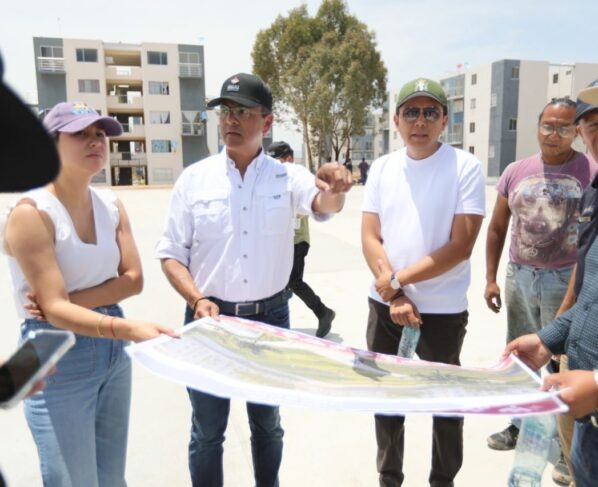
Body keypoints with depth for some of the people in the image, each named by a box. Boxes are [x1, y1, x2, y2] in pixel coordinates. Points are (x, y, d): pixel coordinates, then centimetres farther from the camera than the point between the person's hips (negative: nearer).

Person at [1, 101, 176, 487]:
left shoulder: (111, 206, 3)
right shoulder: (32, 212, -16)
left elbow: (133, 279, -2)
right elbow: (55, 309, -22)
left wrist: (72, 299, -17)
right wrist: (128, 328, -38)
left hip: (114, 353, 6)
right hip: (59, 358, -6)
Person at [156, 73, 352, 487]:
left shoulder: (288, 176, -4)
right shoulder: (195, 178, -4)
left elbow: (324, 205, -23)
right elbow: (171, 254, -1)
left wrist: (335, 190, -46)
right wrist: (197, 299, -16)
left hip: (271, 316, 1)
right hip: (211, 317, 0)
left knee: (268, 423, 21)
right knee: (207, 430, 14)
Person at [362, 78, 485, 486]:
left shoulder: (465, 167, -9)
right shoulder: (381, 168, 2)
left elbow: (460, 246, -15)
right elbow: (370, 238, -1)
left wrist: (398, 279, -14)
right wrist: (394, 297, -11)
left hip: (443, 311, -3)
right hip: (385, 305, 4)